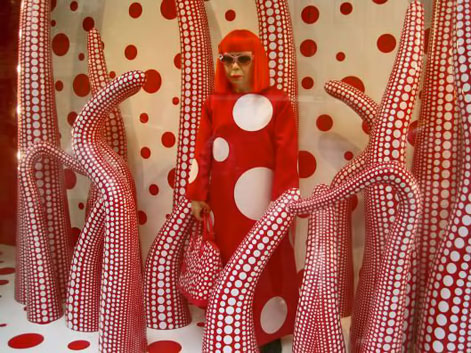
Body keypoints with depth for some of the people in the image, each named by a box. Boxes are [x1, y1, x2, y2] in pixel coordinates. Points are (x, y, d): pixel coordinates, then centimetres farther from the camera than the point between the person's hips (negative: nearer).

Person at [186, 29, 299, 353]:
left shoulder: (278, 103, -4)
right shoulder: (214, 104, 7)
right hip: (222, 203, 4)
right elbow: (202, 152, 6)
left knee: (265, 266, 4)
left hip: (261, 203, -3)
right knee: (226, 264, 13)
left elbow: (287, 157, -7)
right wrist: (198, 195, 2)